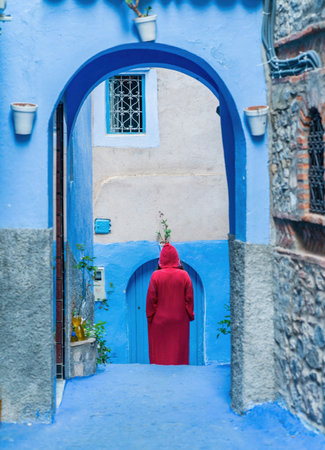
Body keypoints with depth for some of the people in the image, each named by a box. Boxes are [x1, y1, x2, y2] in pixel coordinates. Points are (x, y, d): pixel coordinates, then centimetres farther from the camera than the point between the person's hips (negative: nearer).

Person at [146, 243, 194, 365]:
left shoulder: (156, 276, -8)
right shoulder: (184, 275, -5)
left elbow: (151, 299, -5)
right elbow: (189, 298, -2)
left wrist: (150, 317, 4)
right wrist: (190, 315, 9)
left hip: (159, 320, -1)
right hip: (180, 321, 1)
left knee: (160, 352, 7)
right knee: (179, 350, 8)